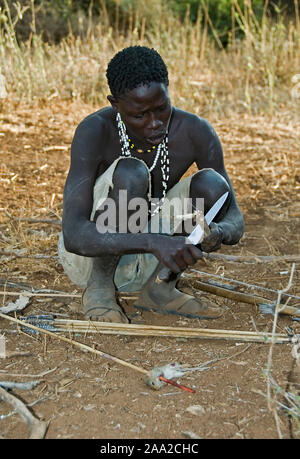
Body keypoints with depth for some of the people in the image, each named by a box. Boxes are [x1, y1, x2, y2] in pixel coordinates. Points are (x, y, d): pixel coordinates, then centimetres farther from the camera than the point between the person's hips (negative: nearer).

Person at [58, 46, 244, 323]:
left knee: (211, 184, -20)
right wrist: (155, 242, -50)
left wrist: (219, 231, -35)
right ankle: (99, 289, -12)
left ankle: (159, 289, -3)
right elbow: (74, 235, -36)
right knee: (131, 173, -32)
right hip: (88, 255, -4)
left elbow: (234, 218, -10)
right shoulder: (95, 131, -27)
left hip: (141, 263, 4)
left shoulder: (195, 132, -17)